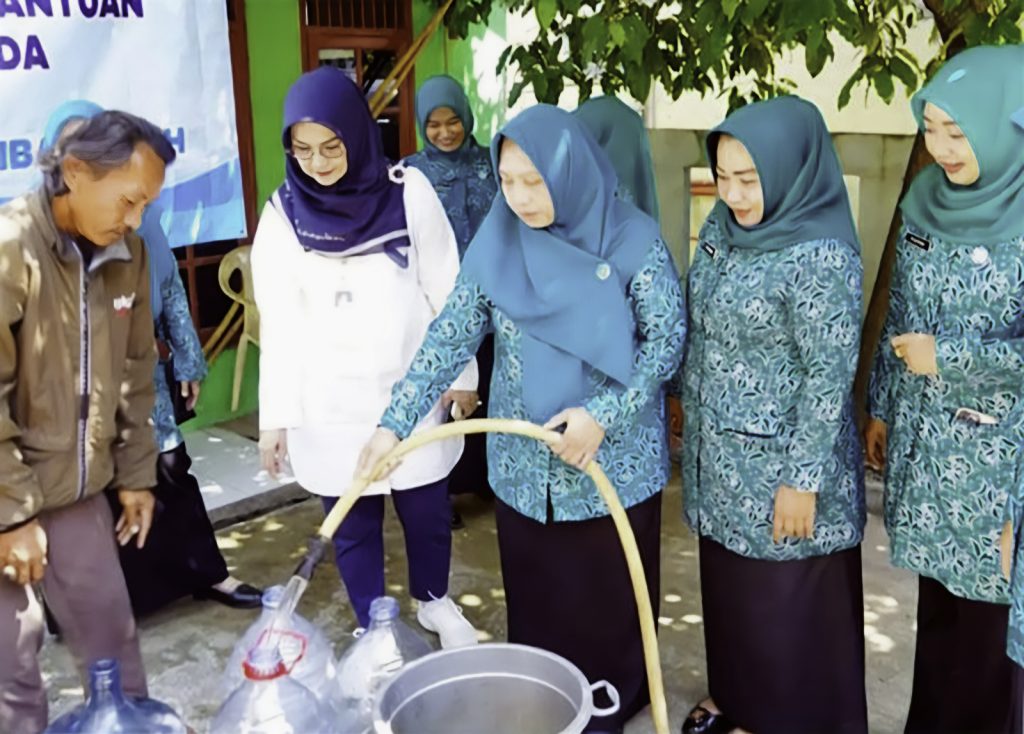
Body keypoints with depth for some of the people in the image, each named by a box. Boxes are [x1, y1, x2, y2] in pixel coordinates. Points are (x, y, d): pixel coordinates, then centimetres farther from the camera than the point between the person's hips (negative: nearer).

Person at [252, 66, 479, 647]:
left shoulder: (408, 192, -7)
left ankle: (435, 601, 41)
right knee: (353, 521, 10)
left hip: (412, 388, 0)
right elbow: (279, 323, -2)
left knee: (428, 508, 14)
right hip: (331, 402, 0)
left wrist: (460, 373, 3)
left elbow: (446, 291, -1)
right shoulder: (283, 216, -5)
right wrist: (276, 415, -3)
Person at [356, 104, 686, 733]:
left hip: (614, 463, -3)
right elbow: (452, 335, -5)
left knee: (610, 599, 11)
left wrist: (604, 414, -22)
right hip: (525, 465, 3)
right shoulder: (497, 241, -4)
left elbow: (668, 337, -11)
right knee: (535, 599, 16)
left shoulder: (633, 240, -13)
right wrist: (395, 423, -13)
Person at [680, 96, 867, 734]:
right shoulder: (724, 226, 1)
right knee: (729, 586, 22)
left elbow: (829, 378, -20)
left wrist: (803, 480, -18)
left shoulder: (821, 258, -22)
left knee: (789, 605, 9)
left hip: (782, 466, -7)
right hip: (721, 456, 8)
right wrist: (692, 414, 17)